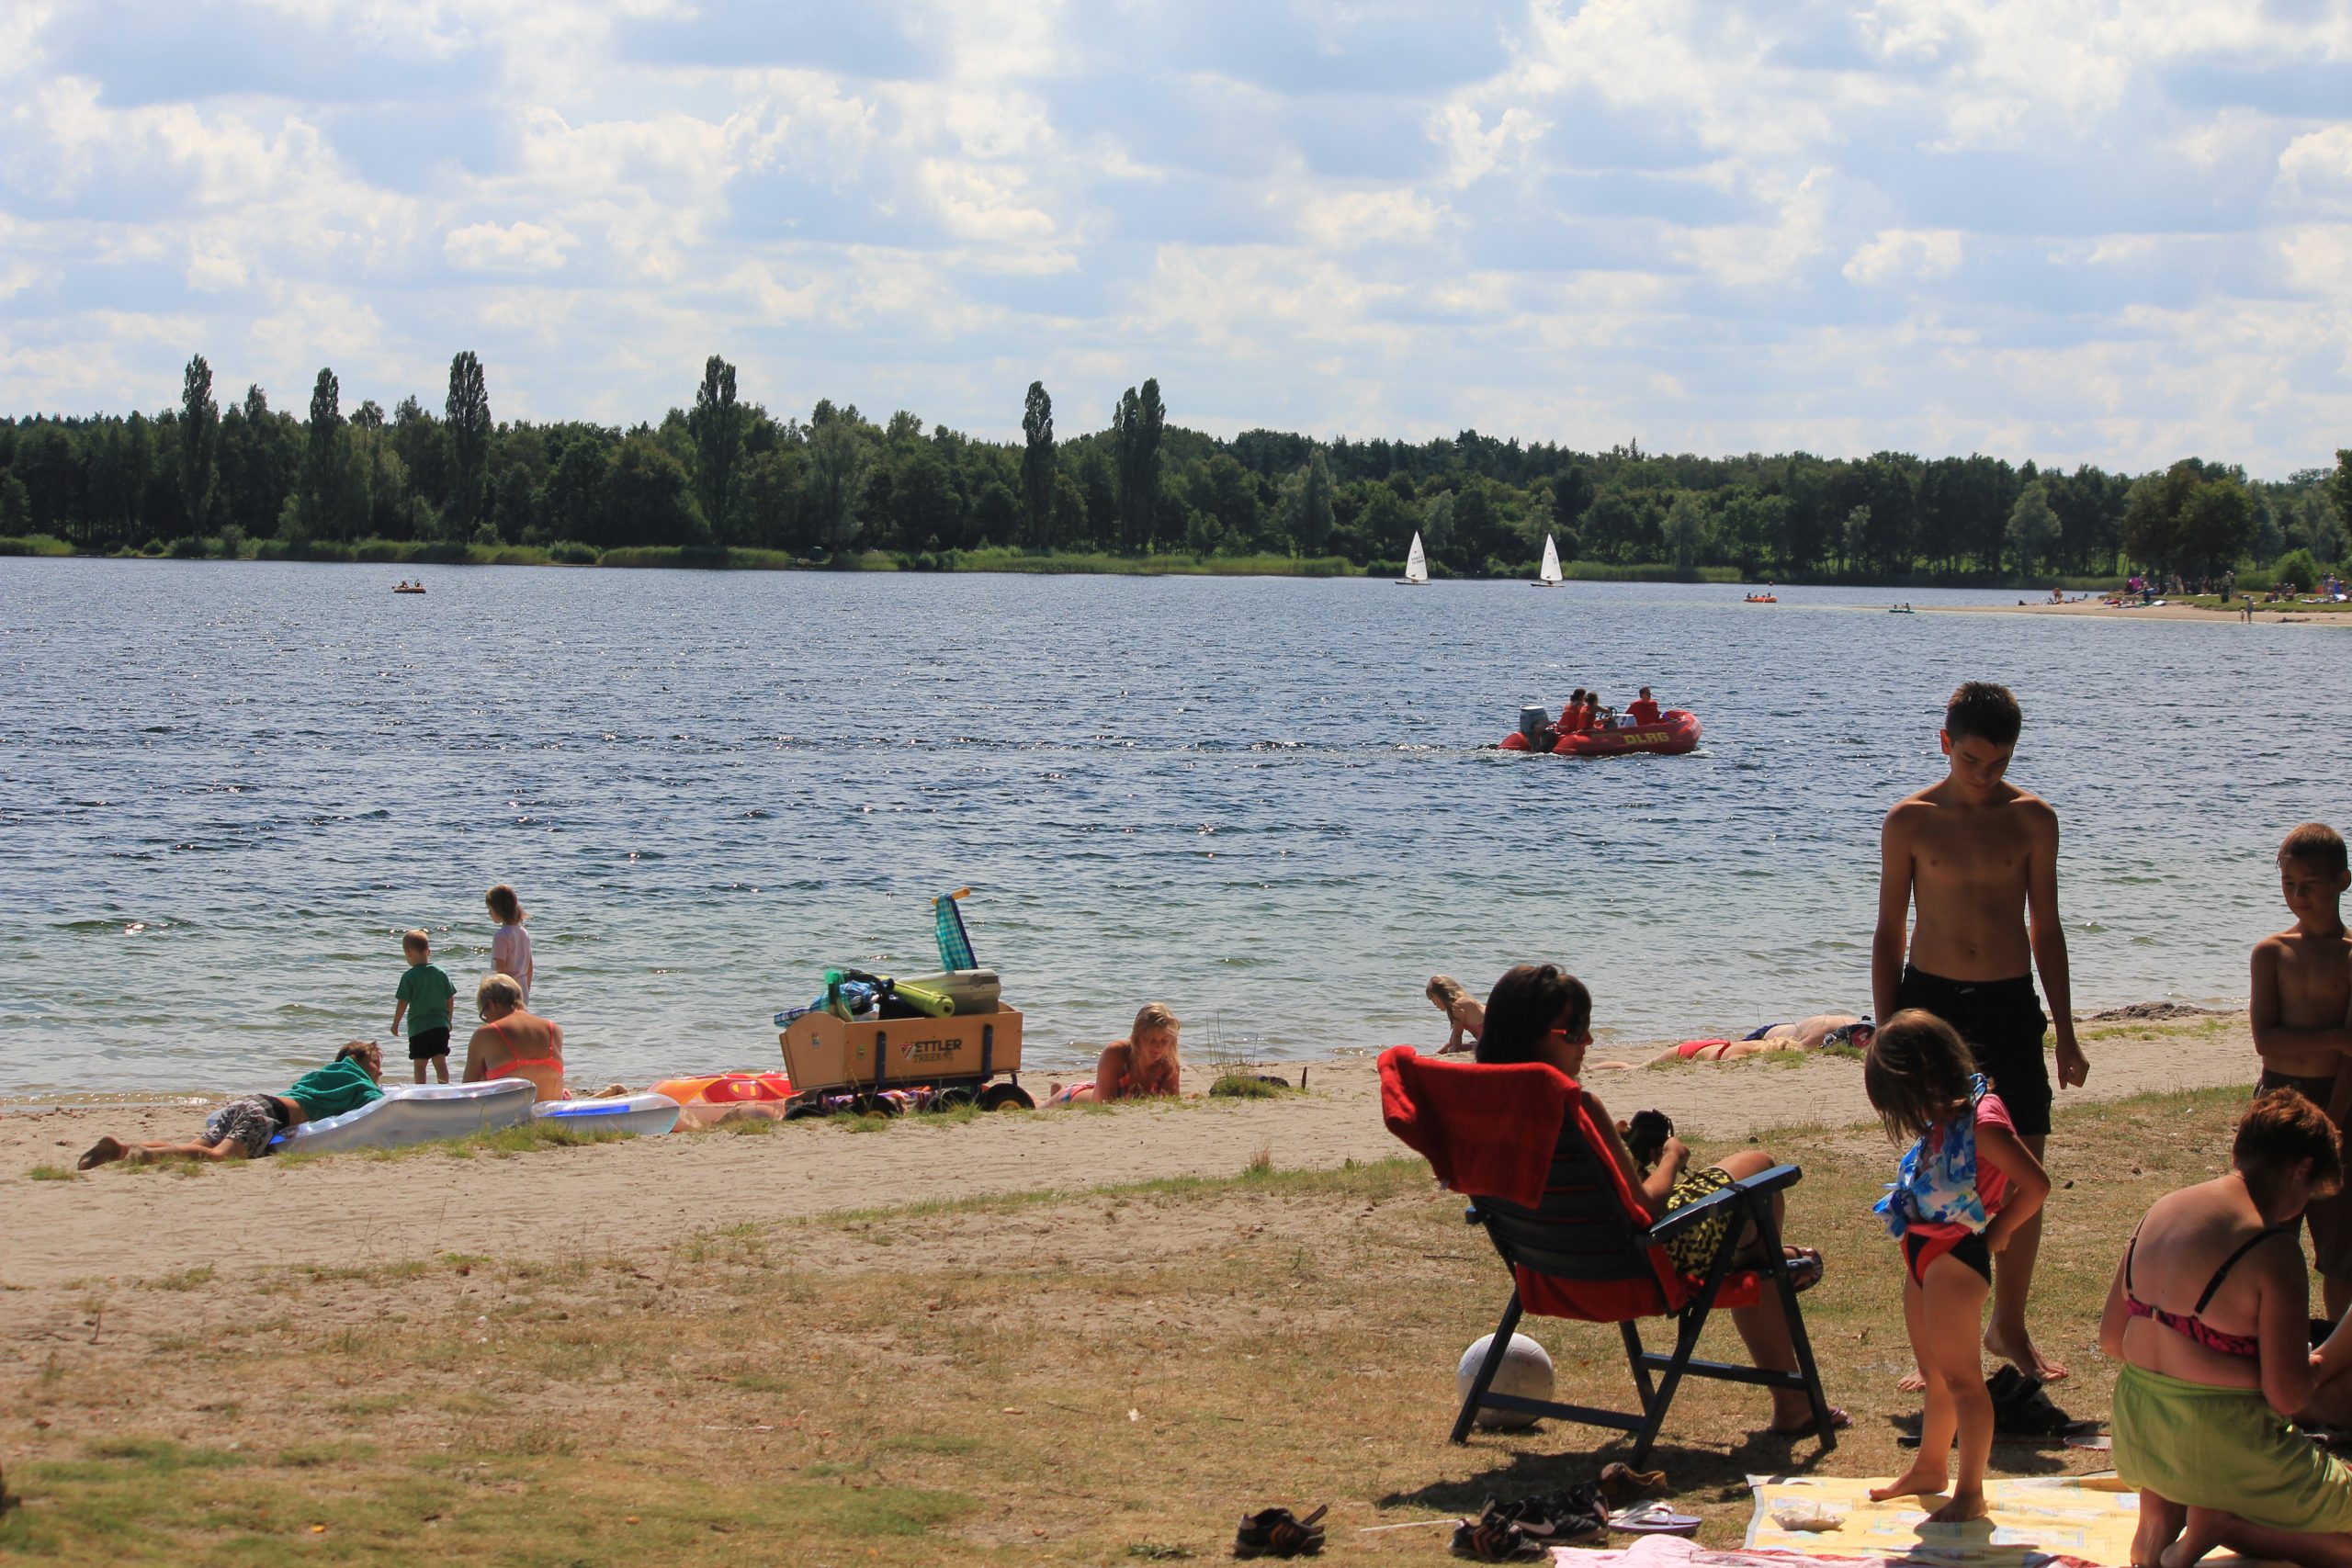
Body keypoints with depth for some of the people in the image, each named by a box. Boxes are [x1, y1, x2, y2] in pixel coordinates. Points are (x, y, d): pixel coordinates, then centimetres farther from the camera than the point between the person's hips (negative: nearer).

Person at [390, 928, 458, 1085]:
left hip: (418, 1028, -4)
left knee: (419, 1064, 5)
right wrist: (448, 1020, 20)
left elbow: (402, 1003, -10)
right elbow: (450, 999, 7)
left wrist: (395, 1023, 3)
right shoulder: (441, 973, 2)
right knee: (440, 1061, 6)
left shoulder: (409, 977, -11)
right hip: (441, 1025, 4)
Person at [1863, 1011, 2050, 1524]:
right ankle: (1929, 1469, 38)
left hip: (1955, 1258, -10)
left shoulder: (1982, 1122, -19)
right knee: (1935, 1374, 23)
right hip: (1922, 1253, 10)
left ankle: (1970, 1493, 3)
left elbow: (2036, 1185, -23)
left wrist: (1996, 1234, -13)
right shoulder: (1944, 1121, 8)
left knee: (1960, 1378, -3)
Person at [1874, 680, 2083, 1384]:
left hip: (2010, 1006, 2)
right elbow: (1888, 931, 3)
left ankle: (2009, 1326, 18)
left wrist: (2065, 1033, 7)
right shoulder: (1910, 821, -3)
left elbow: (2045, 928, 8)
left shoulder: (2032, 819, 2)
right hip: (1930, 1000, -2)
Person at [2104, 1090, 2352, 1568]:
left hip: (2136, 1436, 8)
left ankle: (2161, 1512, 17)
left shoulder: (2161, 1211, 5)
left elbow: (2110, 1337, 12)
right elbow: (2288, 1395, -16)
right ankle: (2227, 1523, -7)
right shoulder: (2272, 1252, -17)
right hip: (2220, 1445, -8)